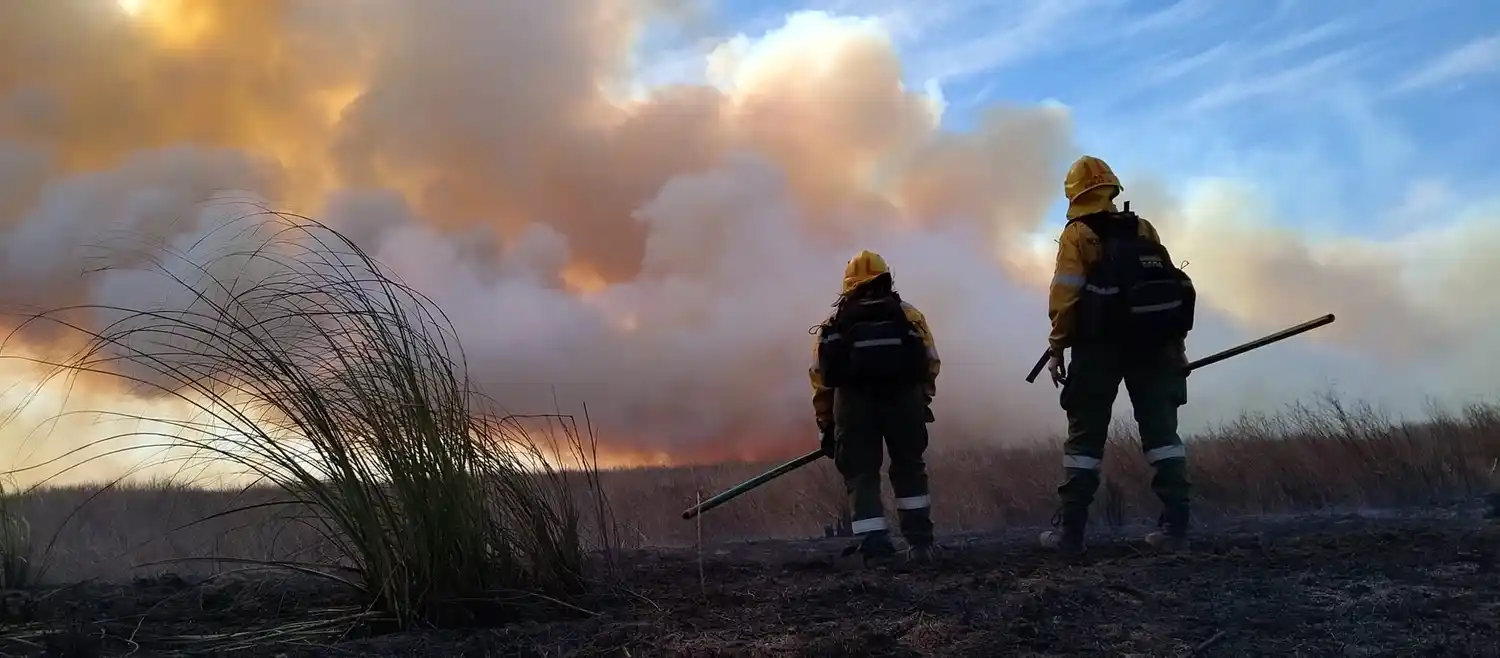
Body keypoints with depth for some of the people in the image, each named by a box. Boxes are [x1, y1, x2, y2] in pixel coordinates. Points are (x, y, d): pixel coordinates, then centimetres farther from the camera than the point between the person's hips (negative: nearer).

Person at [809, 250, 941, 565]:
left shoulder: (834, 322, 25)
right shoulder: (909, 315, 23)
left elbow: (820, 377, 17)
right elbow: (930, 364, 12)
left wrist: (826, 425, 22)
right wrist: (919, 401, 24)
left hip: (852, 401, 0)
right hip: (903, 397, 0)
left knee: (861, 474, 10)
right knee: (909, 467, 18)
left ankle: (875, 545, 1)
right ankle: (920, 541, 17)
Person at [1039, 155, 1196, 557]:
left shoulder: (1078, 234, 0)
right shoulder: (1144, 230, 14)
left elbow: (1064, 295, -10)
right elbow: (1171, 285, 12)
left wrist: (1056, 347, -6)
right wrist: (1177, 343, 16)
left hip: (1099, 346, -3)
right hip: (1153, 343, 4)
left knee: (1085, 435, 1)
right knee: (1161, 430, 5)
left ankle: (1070, 532, 1)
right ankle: (1174, 526, -2)